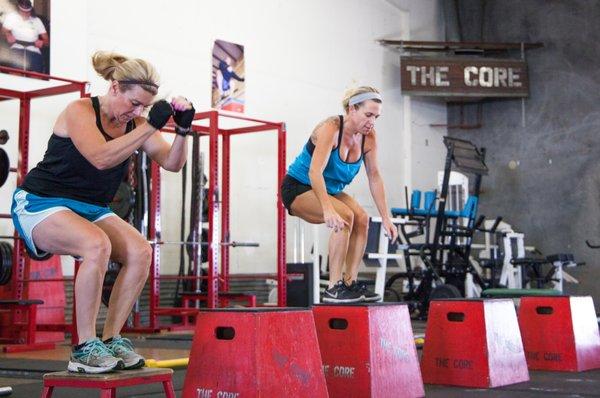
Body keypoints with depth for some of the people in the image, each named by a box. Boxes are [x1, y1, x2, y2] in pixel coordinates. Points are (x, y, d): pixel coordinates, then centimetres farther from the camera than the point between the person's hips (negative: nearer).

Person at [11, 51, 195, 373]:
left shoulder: (135, 123, 3)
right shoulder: (80, 111, -16)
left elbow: (172, 163, -2)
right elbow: (101, 157, -33)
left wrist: (182, 130, -19)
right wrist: (151, 126, -35)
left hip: (92, 210, 7)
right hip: (41, 203, -7)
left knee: (140, 252, -19)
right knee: (97, 245, -35)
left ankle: (111, 339, -8)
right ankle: (84, 348, -25)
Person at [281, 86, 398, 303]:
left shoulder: (368, 137, -7)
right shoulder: (330, 128, -27)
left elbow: (374, 177, -3)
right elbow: (315, 172, -38)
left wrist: (386, 218, -7)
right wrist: (328, 209, -50)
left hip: (328, 190, 7)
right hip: (297, 187, -7)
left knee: (361, 218, -16)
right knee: (345, 216, -29)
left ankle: (350, 283, -7)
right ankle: (333, 288, -24)